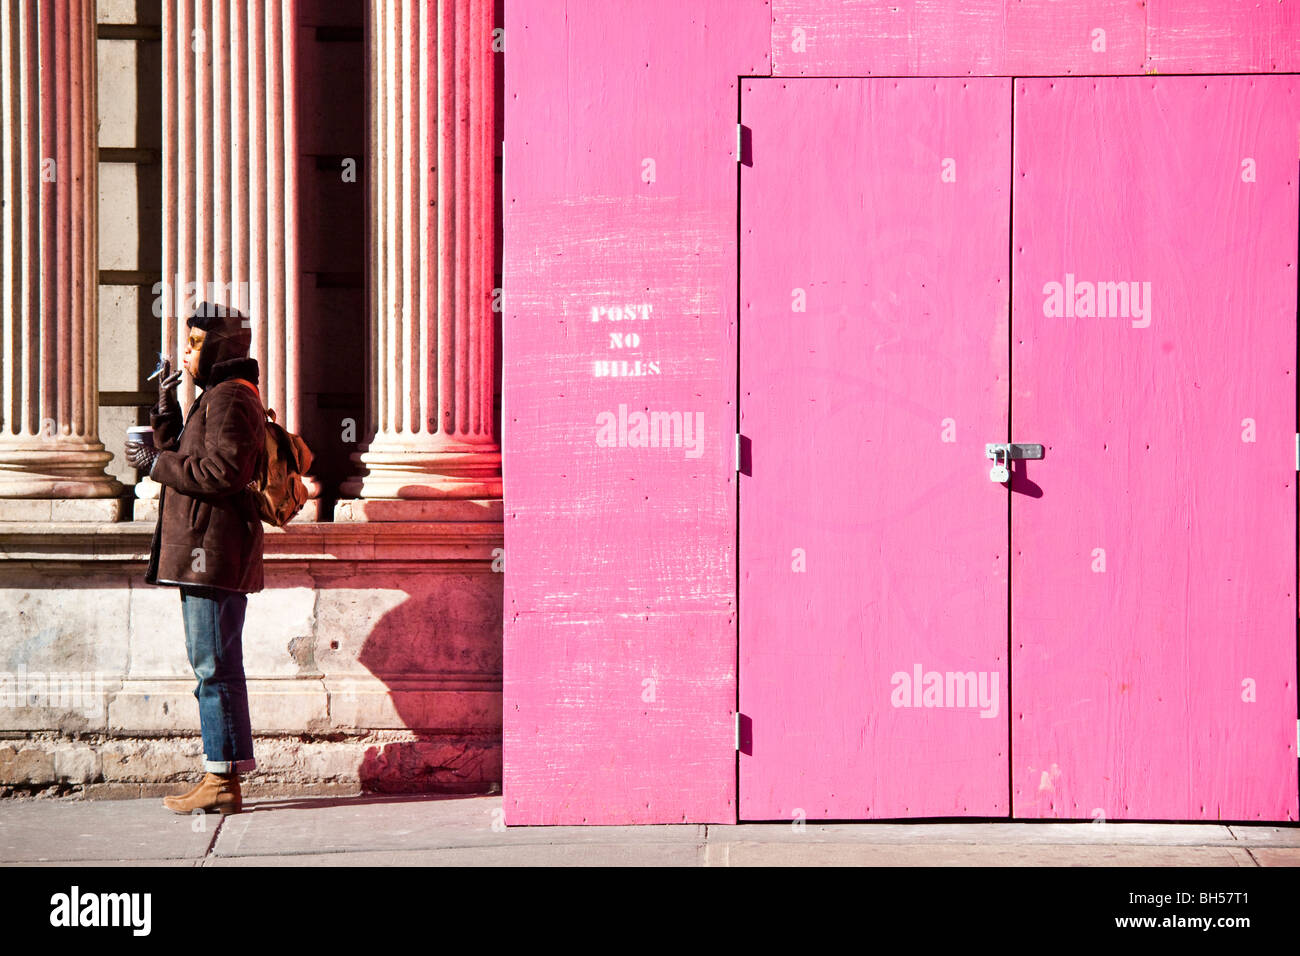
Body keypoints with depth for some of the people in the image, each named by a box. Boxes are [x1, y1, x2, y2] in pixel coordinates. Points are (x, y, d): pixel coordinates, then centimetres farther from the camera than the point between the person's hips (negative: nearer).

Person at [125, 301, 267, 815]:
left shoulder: (231, 398, -10)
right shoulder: (217, 397, 23)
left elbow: (219, 472, -20)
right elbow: (187, 460, 25)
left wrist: (155, 462, -10)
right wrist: (165, 412, 15)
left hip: (214, 551, -11)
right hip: (207, 554, 11)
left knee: (215, 666, -9)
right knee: (215, 666, 11)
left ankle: (223, 779, -8)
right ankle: (221, 776, 15)